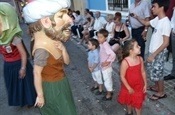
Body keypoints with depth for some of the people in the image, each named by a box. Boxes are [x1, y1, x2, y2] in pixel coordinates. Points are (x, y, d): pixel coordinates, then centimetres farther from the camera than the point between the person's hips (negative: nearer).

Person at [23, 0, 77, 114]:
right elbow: (37, 73, -22)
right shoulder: (42, 49, -33)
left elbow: (66, 61, -1)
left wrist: (63, 49, -20)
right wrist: (40, 95, -11)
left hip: (61, 82, 7)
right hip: (51, 87, -7)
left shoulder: (55, 39, -9)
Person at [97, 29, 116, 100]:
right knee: (108, 80, 23)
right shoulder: (102, 44, 1)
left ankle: (109, 95, 24)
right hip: (104, 67, 9)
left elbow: (113, 55, -38)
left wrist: (107, 62, -29)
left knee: (107, 81, 7)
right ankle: (110, 91, 41)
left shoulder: (105, 45, -27)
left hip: (106, 67, -9)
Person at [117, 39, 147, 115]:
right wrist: (129, 88, -17)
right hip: (128, 87, -2)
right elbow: (122, 76, -21)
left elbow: (143, 72, 0)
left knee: (138, 102, 18)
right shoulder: (125, 62, -27)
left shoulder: (140, 59, -11)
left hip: (139, 86, 3)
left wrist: (145, 84, 1)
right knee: (129, 101, 24)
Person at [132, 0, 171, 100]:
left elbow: (166, 43, -27)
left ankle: (161, 92, 26)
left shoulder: (166, 23, -25)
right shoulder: (157, 19, 2)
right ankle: (156, 87, 42)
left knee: (157, 73, 6)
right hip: (153, 51, 9)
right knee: (152, 71, 21)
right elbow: (146, 23, 22)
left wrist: (153, 55, -25)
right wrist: (136, 17, 8)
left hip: (159, 53, -9)